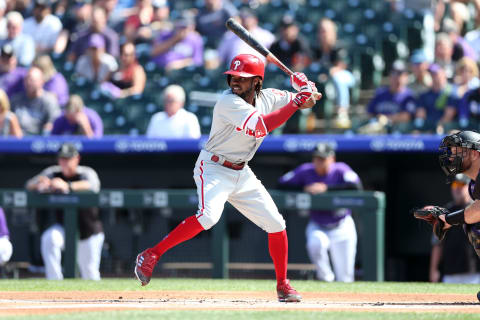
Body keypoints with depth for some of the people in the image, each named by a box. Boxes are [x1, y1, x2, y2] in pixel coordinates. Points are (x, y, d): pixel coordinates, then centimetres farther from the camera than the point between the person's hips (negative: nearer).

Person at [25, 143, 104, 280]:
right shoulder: (53, 173, -6)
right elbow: (29, 185, -15)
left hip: (89, 233, -2)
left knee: (90, 273, 2)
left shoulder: (87, 173, -17)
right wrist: (40, 184, -41)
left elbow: (91, 185, -41)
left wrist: (68, 186, -61)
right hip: (64, 227, 2)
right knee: (49, 238, -30)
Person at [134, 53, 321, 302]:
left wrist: (306, 92, -12)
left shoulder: (267, 97, 1)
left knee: (276, 225, 3)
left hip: (241, 174, 7)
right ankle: (150, 256, -23)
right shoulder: (229, 103, -22)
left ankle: (283, 285, 20)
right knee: (208, 216, -31)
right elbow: (260, 127, -34)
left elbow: (303, 100, 13)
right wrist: (297, 103, -33)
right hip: (213, 168, -7)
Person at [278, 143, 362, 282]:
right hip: (317, 226, 1)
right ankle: (325, 278, -13)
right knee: (317, 242, -35)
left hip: (342, 228, -1)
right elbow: (282, 183, -5)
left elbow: (356, 186, -32)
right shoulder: (306, 170, -7)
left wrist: (327, 188, -36)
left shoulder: (341, 170, -15)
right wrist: (303, 188, -20)